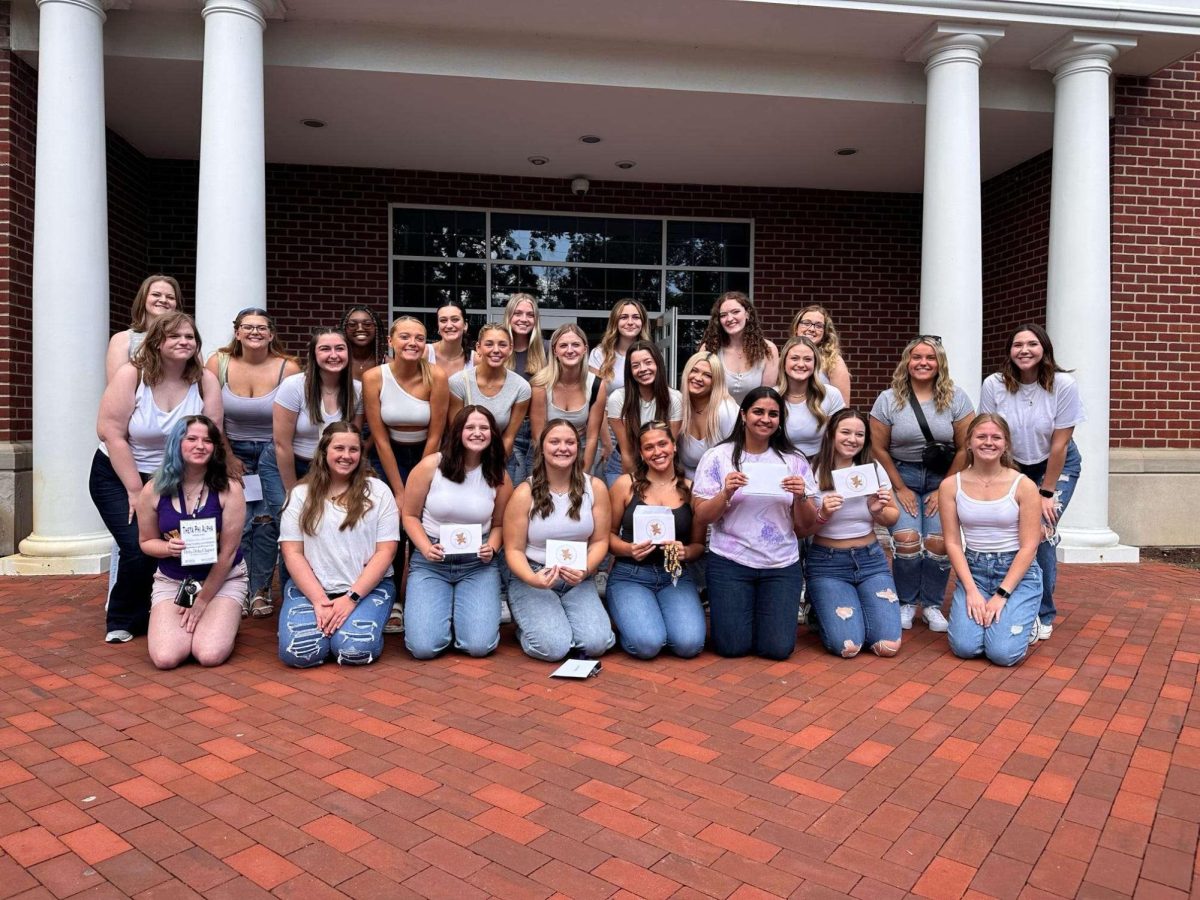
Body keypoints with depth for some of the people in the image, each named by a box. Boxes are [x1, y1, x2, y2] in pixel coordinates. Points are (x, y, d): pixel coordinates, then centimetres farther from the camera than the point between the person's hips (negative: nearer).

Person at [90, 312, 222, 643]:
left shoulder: (205, 381, -7)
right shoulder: (131, 374, -14)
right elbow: (112, 434, -16)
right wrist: (136, 491, -16)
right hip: (118, 476, -2)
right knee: (139, 548, -16)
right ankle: (122, 621, 10)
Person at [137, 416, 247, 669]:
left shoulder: (229, 490, -15)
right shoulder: (154, 490, -8)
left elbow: (228, 552, -11)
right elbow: (146, 541, 6)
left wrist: (203, 600, -9)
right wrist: (169, 548, -19)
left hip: (223, 579, -2)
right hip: (171, 581, 2)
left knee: (210, 655, -21)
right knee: (165, 658, -18)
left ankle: (222, 620, 14)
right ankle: (193, 621, 15)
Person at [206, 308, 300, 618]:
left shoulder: (288, 368, -11)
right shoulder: (218, 363, -6)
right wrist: (228, 458, -1)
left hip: (273, 453, -1)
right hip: (234, 452, 1)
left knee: (268, 520, -9)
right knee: (238, 521, -6)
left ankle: (260, 590, 9)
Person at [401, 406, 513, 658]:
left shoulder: (499, 477, -1)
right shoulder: (430, 466, -7)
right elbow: (410, 515, 1)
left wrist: (491, 549, -10)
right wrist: (426, 548, -15)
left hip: (478, 564, 1)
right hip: (430, 562, -1)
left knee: (479, 645, -15)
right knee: (423, 647, -16)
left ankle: (463, 607, 20)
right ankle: (445, 608, 19)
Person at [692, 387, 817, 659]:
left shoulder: (794, 461, 5)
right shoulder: (718, 457, -1)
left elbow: (805, 527, 6)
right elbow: (702, 518, -2)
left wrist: (800, 497, -14)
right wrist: (726, 494, -19)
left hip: (782, 565, 2)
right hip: (729, 562, -1)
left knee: (778, 648, -4)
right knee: (732, 647, -5)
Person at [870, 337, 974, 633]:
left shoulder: (956, 398, -1)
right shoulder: (888, 399, -2)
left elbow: (964, 448, -1)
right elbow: (879, 448, 0)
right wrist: (900, 488, -3)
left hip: (942, 479, 1)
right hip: (902, 476, 0)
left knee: (939, 540, -15)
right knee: (907, 539, -17)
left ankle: (932, 605, 6)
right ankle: (906, 604, 4)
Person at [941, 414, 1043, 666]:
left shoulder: (1023, 486, -8)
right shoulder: (951, 485, -2)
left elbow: (1029, 547, -8)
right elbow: (953, 542, -2)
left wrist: (1001, 594, -14)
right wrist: (972, 590, -11)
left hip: (1017, 571, -2)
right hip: (973, 569, 2)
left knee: (1003, 652, -18)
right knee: (964, 647, -16)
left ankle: (1027, 620, 16)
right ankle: (979, 610, 17)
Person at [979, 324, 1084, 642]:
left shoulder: (1063, 385, -20)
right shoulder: (994, 385, -17)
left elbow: (1059, 444, -17)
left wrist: (1046, 493, -15)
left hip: (1058, 466, -2)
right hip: (1012, 467, 2)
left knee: (1041, 532, -15)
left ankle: (1043, 614, 3)